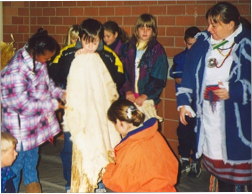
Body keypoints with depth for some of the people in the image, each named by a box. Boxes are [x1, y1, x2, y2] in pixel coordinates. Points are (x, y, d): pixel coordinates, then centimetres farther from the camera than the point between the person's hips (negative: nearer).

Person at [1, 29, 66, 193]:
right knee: (16, 162, 9)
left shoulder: (38, 60, -7)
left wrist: (60, 93, -6)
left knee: (32, 159, 24)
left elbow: (46, 80, 11)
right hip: (20, 129, -8)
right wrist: (53, 104, -21)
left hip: (36, 124, 8)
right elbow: (23, 106, -27)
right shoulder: (16, 72, -32)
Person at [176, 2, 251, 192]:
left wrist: (233, 91, -18)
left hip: (236, 116, -4)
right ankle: (214, 183, 31)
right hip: (207, 111, 4)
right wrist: (184, 102, 3)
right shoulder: (203, 42, 4)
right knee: (211, 153, 14)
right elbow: (189, 73, 8)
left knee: (236, 155, 2)